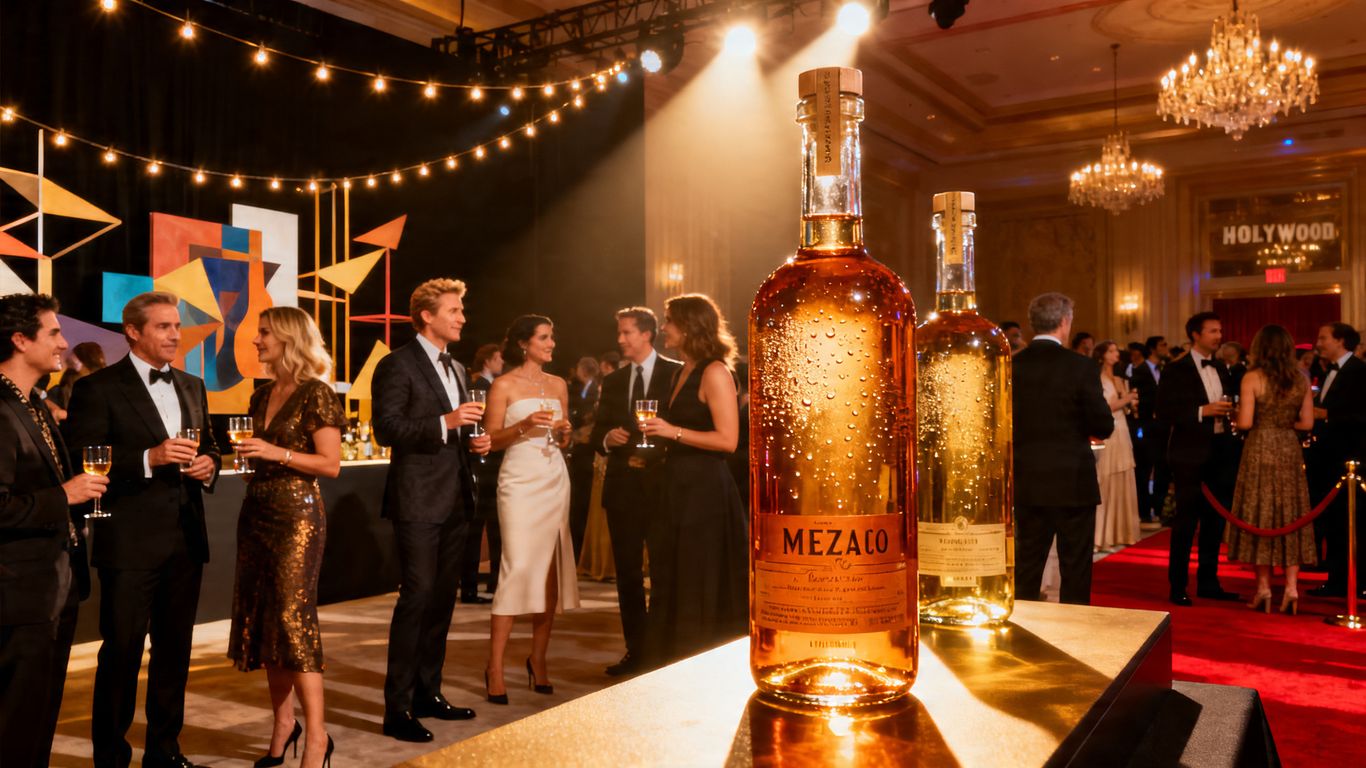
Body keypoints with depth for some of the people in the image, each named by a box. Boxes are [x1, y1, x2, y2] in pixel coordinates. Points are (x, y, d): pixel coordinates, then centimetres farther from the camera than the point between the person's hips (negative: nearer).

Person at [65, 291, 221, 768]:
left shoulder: (192, 387, 13)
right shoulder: (97, 388, -6)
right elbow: (81, 461, -13)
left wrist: (208, 464, -2)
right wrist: (149, 458, -24)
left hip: (186, 538, 6)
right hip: (130, 541, -6)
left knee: (174, 650, 15)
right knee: (122, 653, 4)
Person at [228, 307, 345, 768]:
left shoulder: (315, 394, -9)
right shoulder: (261, 397, 13)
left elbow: (331, 464, -13)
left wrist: (277, 453, -20)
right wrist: (244, 452, 3)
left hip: (297, 516, -8)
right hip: (256, 514, 8)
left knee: (294, 618, -9)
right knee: (261, 618, 9)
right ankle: (283, 722, 22)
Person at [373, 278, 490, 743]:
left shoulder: (456, 369, 18)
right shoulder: (397, 366, -7)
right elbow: (387, 429, -17)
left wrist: (474, 441, 6)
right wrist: (445, 423, -24)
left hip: (455, 500, 8)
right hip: (418, 502, -8)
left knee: (442, 599, 12)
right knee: (416, 597, -7)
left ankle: (427, 693, 24)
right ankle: (397, 708, 2)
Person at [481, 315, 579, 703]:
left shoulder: (558, 385, 14)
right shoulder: (504, 386, -1)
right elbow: (492, 439, -4)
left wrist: (564, 432, -2)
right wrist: (524, 426, -18)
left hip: (555, 480, 5)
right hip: (520, 481, -5)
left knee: (551, 569, 5)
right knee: (518, 568, -12)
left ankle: (538, 659, 17)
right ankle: (495, 667, -3)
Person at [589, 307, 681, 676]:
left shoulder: (676, 373, -3)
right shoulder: (613, 381, 13)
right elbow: (596, 434, 12)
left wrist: (663, 452, -18)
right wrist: (607, 439, -9)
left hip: (661, 486, -5)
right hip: (622, 487, 5)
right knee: (627, 574, 9)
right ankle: (635, 651, 20)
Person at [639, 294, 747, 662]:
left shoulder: (714, 372, -12)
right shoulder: (682, 373, 15)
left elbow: (727, 440, -19)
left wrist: (673, 432, -17)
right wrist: (658, 436, 7)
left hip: (706, 491, -9)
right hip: (679, 488, 9)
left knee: (702, 590, 1)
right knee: (672, 584, 15)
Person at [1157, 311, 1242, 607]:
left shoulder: (1221, 369, 14)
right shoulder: (1176, 369, -6)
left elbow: (1227, 406, 21)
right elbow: (1164, 410, -13)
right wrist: (1202, 411, -21)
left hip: (1221, 452, 7)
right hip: (1191, 454, -7)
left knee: (1215, 520, 11)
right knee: (1186, 521, -2)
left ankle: (1208, 582, 22)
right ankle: (1177, 586, 6)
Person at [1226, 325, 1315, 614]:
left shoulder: (1252, 378, -9)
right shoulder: (1301, 379, 2)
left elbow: (1245, 423, -13)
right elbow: (1307, 423, 3)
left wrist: (1236, 416, 8)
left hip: (1260, 450, -3)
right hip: (1290, 450, 3)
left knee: (1260, 515, 5)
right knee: (1291, 515, 8)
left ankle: (1264, 587, 8)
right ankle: (1291, 585, 3)